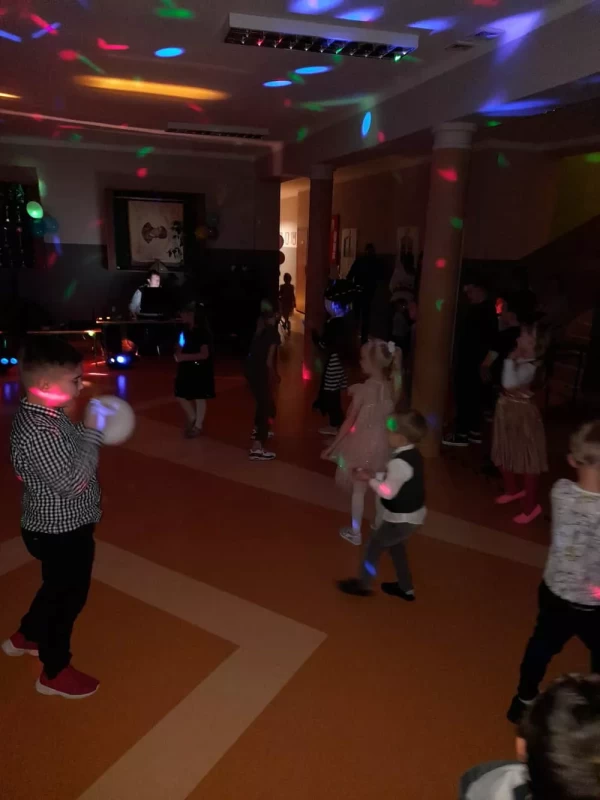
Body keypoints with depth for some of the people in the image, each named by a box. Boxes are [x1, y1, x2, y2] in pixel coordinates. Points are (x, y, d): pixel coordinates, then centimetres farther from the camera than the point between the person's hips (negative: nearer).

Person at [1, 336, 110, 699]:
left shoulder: (46, 414, -2)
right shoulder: (37, 432, -33)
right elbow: (72, 481, -33)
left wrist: (88, 430, -1)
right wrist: (93, 432, -30)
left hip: (62, 526, 9)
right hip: (62, 532, -9)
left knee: (58, 588, 31)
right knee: (68, 596, 12)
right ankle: (55, 672, 36)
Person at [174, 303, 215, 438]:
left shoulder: (202, 332, -17)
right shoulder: (186, 331, 5)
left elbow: (204, 354, -23)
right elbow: (181, 347, 17)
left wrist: (184, 357, -26)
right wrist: (178, 353, -7)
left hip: (200, 370, -8)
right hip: (187, 369, 8)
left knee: (199, 397, 5)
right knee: (181, 395, 11)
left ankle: (198, 426, 18)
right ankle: (192, 418, 32)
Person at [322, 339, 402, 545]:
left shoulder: (363, 389, -20)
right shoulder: (392, 388, -8)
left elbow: (349, 422, -13)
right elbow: (388, 417, 2)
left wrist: (332, 446, -6)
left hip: (363, 443, -4)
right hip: (382, 443, 5)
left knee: (358, 489, 13)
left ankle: (355, 533, 26)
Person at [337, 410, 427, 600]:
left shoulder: (399, 462, -31)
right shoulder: (412, 455, 0)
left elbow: (388, 492, -27)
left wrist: (370, 479, -14)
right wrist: (375, 475, 1)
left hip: (402, 519, -9)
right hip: (411, 514, 9)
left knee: (374, 544, 8)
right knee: (395, 546, 26)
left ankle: (363, 584, 26)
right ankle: (406, 588, 39)